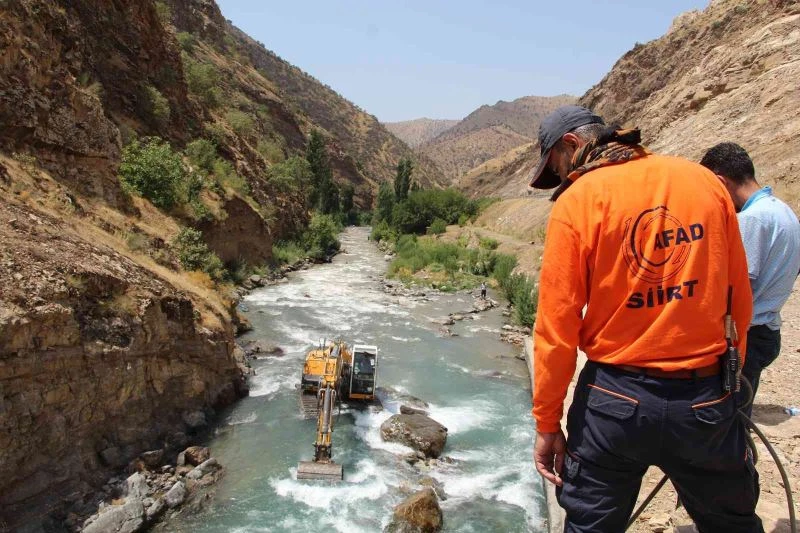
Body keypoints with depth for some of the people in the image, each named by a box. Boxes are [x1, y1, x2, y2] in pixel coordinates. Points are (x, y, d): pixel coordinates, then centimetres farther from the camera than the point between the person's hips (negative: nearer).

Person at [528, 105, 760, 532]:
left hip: (615, 400, -3)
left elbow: (556, 328, -11)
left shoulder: (576, 201, -10)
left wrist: (547, 424, -2)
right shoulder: (705, 181, 1)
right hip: (707, 400, 4)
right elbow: (740, 301, 7)